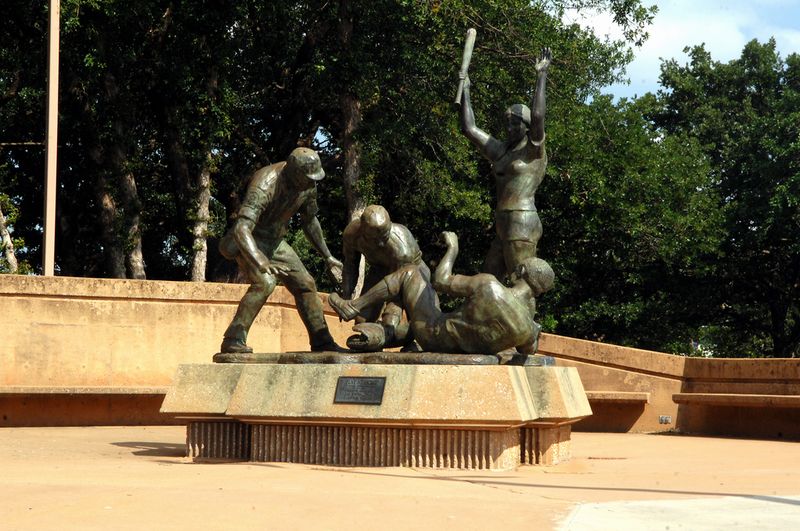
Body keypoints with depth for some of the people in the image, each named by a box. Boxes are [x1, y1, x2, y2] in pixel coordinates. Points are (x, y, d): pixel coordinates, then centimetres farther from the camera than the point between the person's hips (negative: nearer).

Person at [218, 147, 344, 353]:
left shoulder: (308, 186, -9)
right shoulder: (265, 185, -34)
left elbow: (310, 221, 11)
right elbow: (242, 227, -45)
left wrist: (328, 257, 14)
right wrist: (259, 261, -59)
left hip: (274, 241, 7)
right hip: (250, 241, -7)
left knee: (305, 284, 4)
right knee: (264, 282, -30)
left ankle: (322, 342, 17)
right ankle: (233, 341, -26)